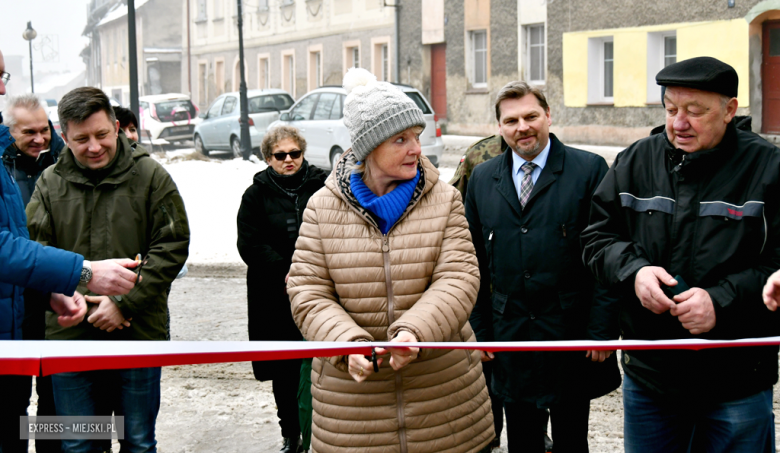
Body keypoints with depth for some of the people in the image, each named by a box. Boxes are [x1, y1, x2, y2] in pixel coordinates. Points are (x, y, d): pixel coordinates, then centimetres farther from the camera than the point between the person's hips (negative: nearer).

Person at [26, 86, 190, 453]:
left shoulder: (150, 176, -2)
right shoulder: (50, 183, 3)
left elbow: (173, 246, -5)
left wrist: (124, 303, -14)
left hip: (138, 336, -1)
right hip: (69, 337, 1)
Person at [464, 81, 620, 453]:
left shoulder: (589, 170, -4)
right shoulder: (482, 178, 7)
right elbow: (474, 262, 11)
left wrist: (602, 331, -11)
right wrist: (478, 330, 6)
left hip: (571, 336, -3)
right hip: (508, 337, 3)